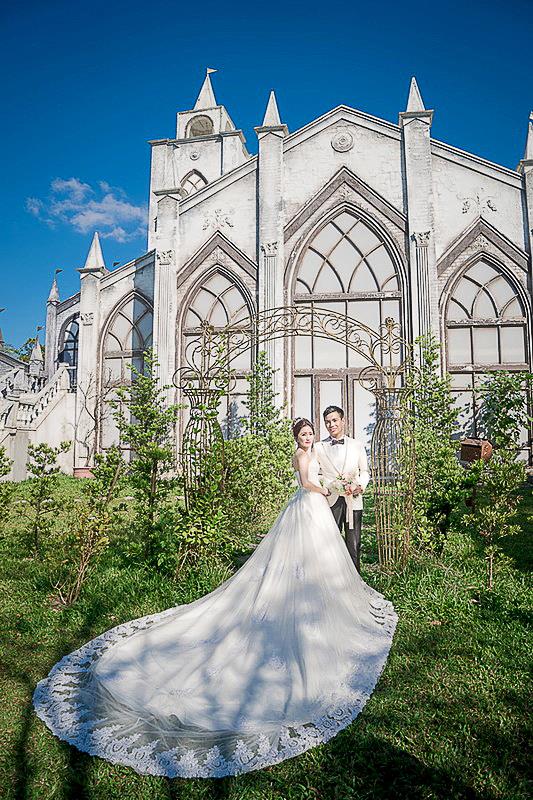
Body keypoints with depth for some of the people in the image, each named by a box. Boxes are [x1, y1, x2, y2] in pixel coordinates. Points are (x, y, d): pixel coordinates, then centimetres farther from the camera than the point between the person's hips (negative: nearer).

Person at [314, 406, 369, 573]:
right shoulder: (319, 448, 5)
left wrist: (360, 486, -6)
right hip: (330, 501, -1)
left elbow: (364, 471, 13)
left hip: (353, 501, 1)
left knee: (354, 545, 5)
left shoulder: (357, 446, 9)